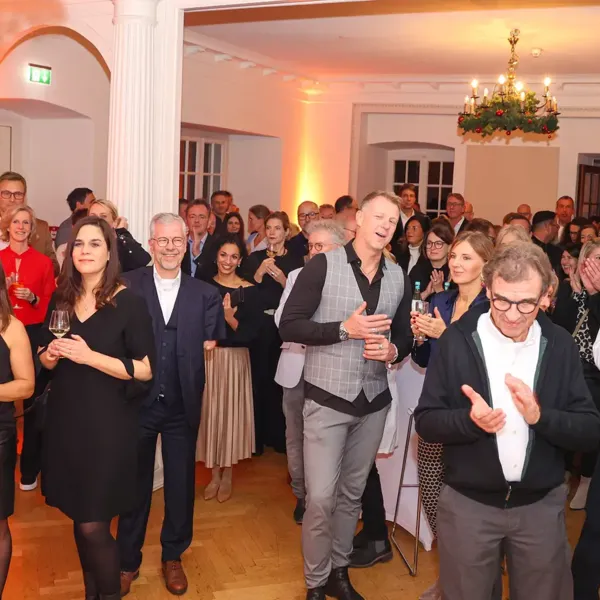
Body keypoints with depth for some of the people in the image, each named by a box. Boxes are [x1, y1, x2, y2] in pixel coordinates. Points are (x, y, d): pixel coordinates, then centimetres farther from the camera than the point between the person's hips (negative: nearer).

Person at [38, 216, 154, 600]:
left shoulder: (129, 303, -11)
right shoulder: (61, 300, 6)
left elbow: (145, 370, -15)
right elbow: (45, 359, 15)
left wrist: (89, 356, -22)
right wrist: (51, 354, -8)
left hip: (107, 423, -5)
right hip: (65, 419, 5)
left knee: (94, 525, -3)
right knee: (79, 518, 16)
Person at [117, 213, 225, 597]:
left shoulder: (204, 294, -1)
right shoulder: (129, 286, -5)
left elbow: (210, 343, -2)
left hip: (182, 405, 1)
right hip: (138, 401, -1)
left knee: (181, 484, 15)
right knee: (134, 482, 15)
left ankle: (173, 556, 36)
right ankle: (128, 560, 34)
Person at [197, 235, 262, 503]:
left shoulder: (249, 291, -5)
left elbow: (252, 333, -9)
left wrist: (230, 319, -22)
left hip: (234, 358, -2)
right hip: (206, 357, 2)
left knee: (230, 412, 4)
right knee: (209, 412, 7)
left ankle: (227, 476, 20)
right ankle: (214, 475, 21)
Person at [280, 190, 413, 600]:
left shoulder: (399, 277, 4)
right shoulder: (323, 266, -9)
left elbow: (405, 335, 13)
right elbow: (288, 326, -13)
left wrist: (393, 350, -10)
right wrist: (345, 328, -21)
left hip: (374, 400, 5)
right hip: (327, 399, -4)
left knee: (352, 493, 16)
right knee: (321, 497, -3)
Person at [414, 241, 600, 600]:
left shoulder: (560, 346, -5)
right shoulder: (458, 340, -10)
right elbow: (425, 421, -7)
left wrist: (541, 417, -24)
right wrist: (469, 420, -27)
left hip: (542, 505, 2)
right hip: (468, 504, -1)